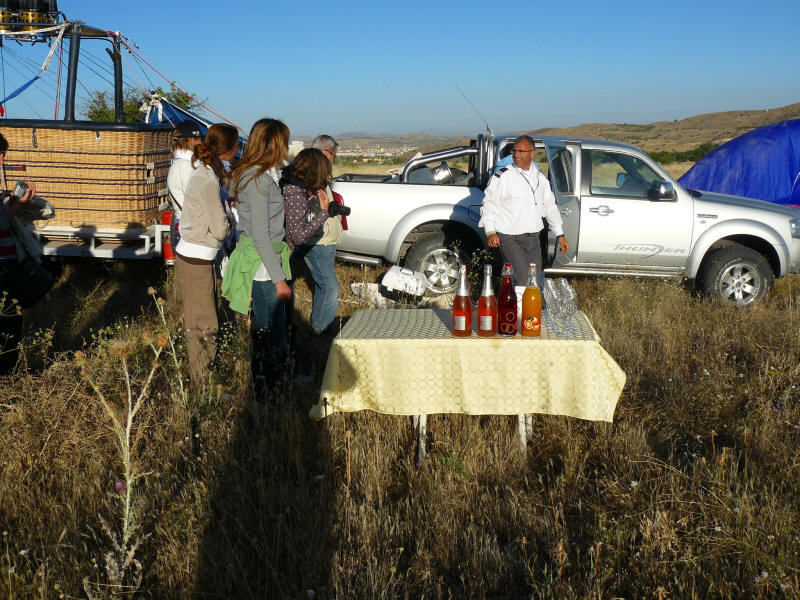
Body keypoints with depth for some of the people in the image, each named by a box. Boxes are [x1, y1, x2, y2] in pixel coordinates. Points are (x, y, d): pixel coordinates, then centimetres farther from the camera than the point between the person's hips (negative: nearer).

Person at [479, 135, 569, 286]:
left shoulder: (540, 178, 13)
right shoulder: (502, 176, -3)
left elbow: (550, 207, 22)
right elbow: (488, 204, -1)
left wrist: (560, 235, 20)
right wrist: (490, 231, -12)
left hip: (533, 238, 6)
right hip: (510, 239, -6)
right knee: (523, 282, -17)